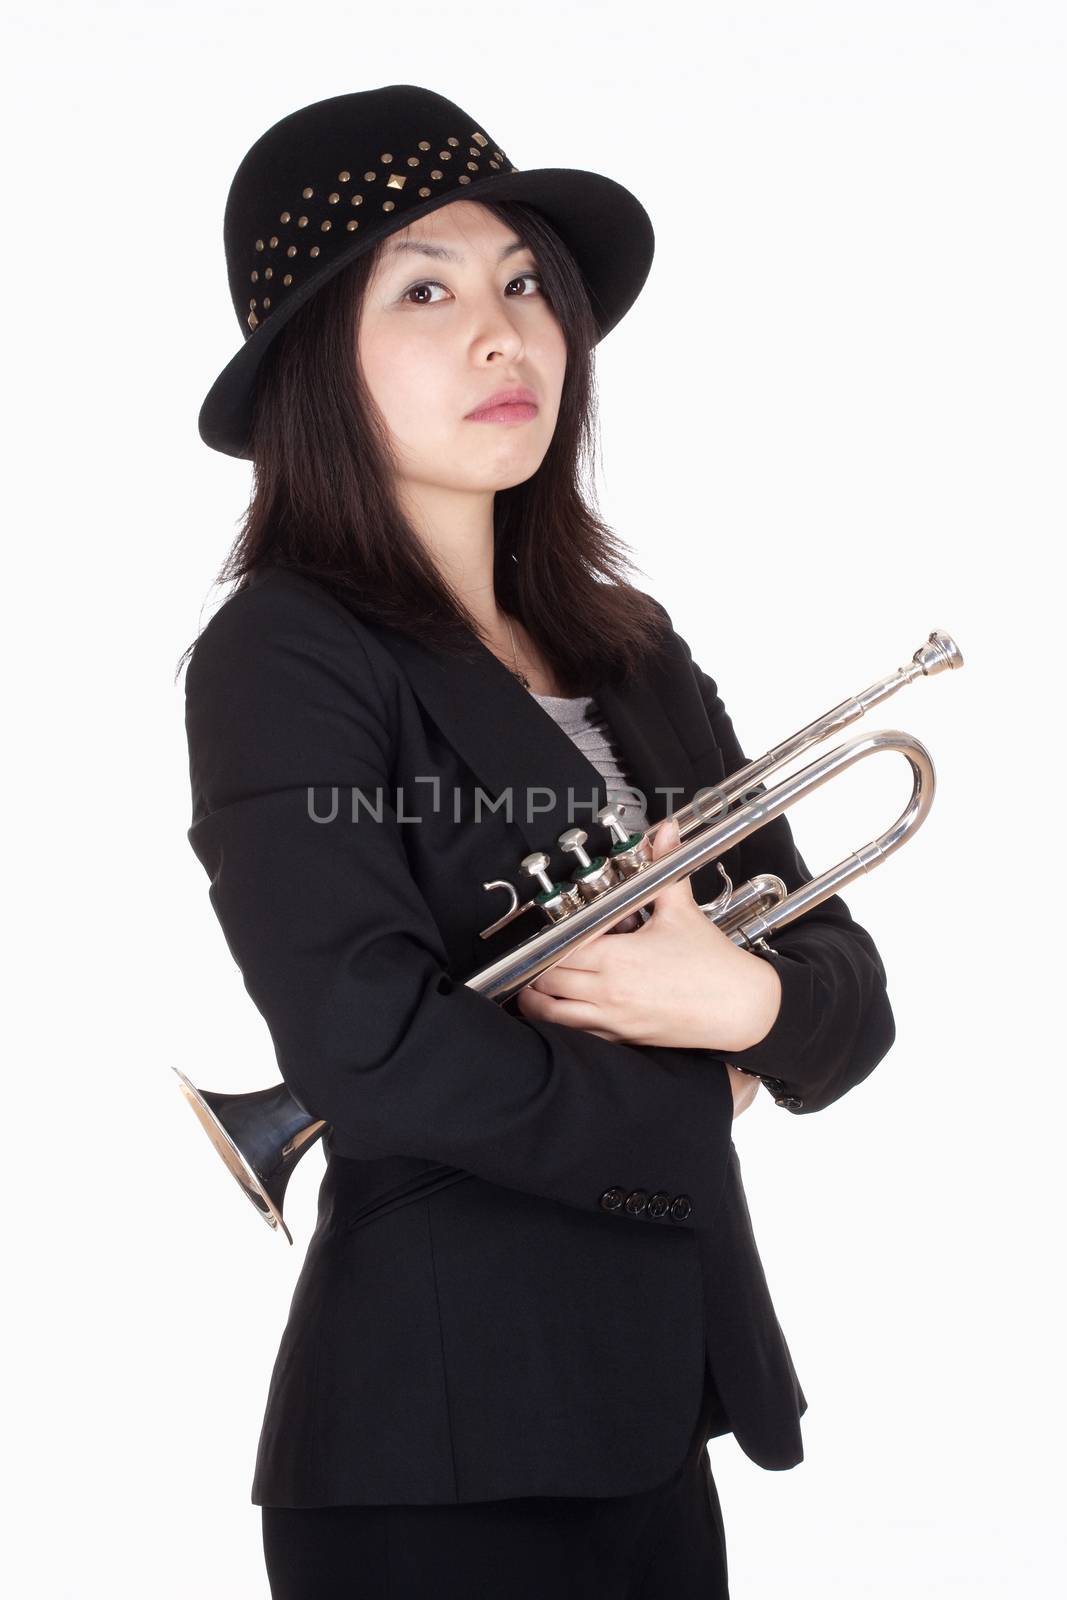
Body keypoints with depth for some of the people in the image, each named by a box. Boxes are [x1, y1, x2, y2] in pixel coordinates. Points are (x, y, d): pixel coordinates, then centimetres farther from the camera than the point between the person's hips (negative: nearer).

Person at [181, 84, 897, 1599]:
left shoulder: (630, 650, 11)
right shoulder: (283, 654, -10)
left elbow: (851, 997, 8)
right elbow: (371, 1045, -23)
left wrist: (746, 1001, -14)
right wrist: (691, 1106, -9)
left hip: (657, 1421, 7)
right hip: (442, 1446, -7)